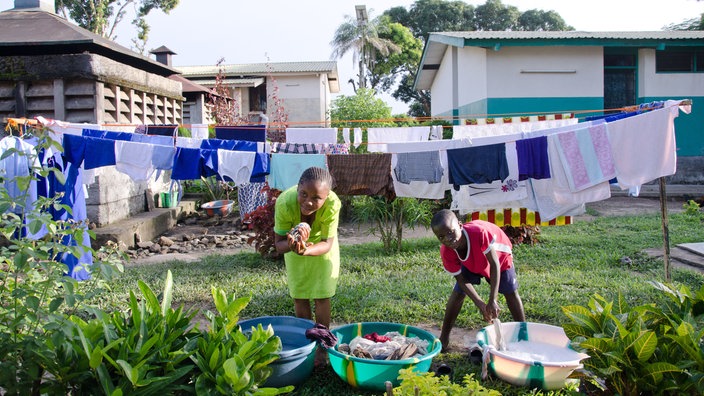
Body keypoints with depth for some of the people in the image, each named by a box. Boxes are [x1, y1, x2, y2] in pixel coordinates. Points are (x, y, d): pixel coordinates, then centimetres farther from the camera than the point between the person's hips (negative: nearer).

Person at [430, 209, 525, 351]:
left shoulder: (478, 232, -46)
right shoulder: (446, 252, -33)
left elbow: (494, 264, -37)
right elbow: (461, 280, -23)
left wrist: (492, 301, -38)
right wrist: (480, 304, -34)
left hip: (498, 255, -2)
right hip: (470, 263, 2)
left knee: (511, 292, -2)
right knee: (458, 292, -9)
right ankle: (443, 338, 3)